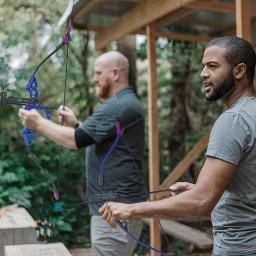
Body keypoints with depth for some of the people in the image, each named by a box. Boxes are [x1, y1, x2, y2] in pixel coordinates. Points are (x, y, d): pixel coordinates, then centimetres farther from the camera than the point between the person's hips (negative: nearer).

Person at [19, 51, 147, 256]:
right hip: (116, 204, 11)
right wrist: (75, 124, 8)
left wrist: (39, 123, -10)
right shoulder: (122, 104, 18)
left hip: (115, 207, -11)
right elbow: (96, 141, 23)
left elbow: (76, 140, -22)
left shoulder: (121, 106, -18)